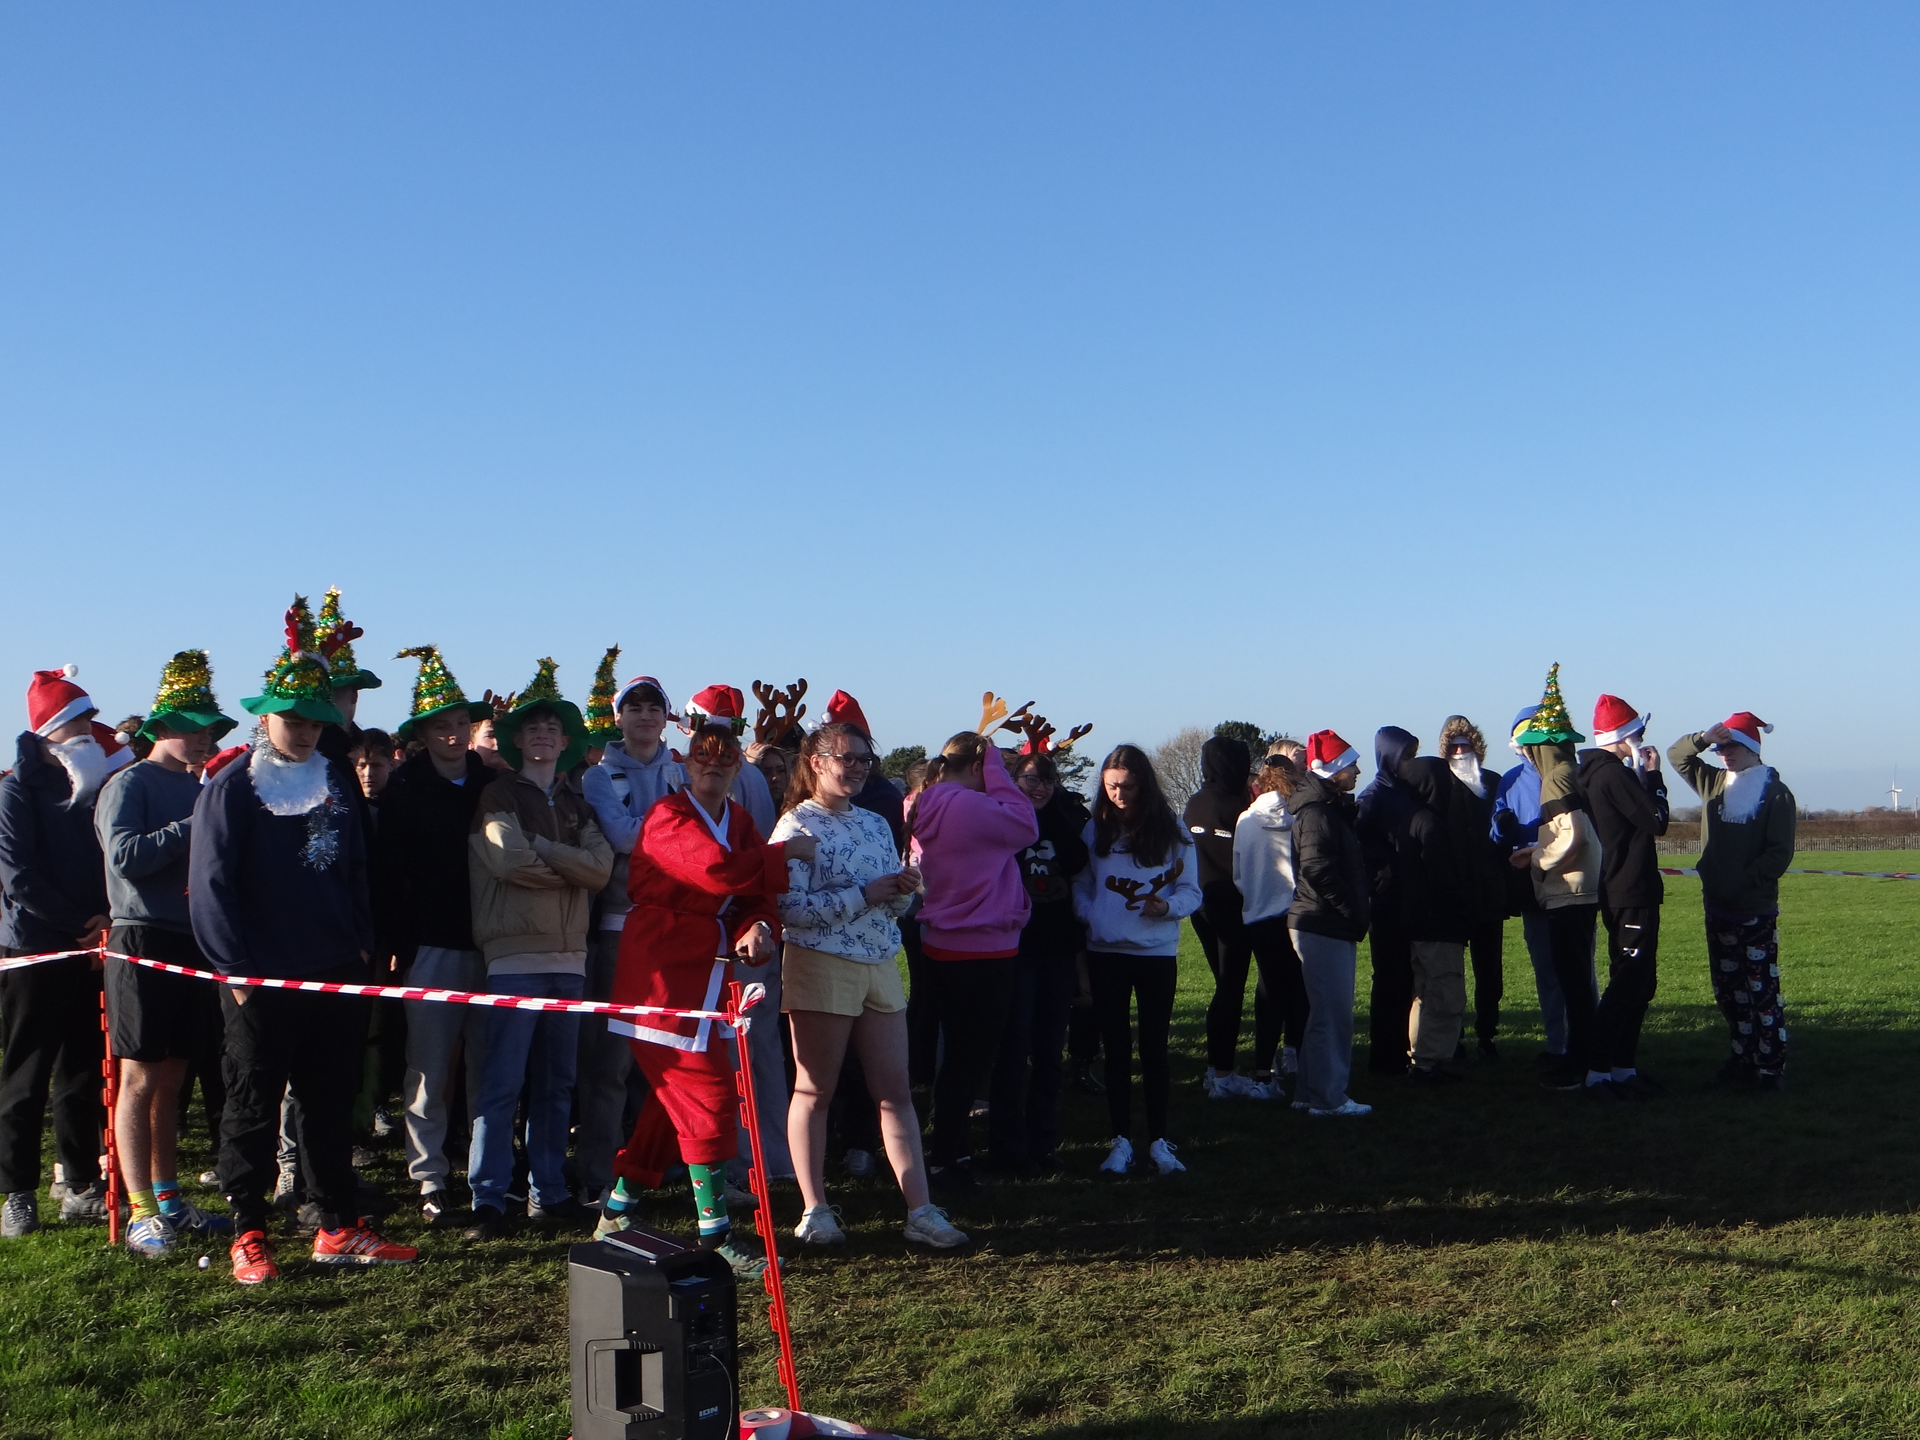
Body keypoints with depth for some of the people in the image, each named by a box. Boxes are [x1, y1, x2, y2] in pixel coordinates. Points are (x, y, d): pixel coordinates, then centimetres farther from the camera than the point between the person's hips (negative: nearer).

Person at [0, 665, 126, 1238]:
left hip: (88, 952, 5)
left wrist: (108, 920, -5)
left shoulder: (97, 785, 11)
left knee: (83, 1074, 9)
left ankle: (81, 1187, 17)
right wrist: (83, 925, -15)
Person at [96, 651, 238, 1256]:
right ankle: (140, 1213, 0)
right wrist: (192, 828, -17)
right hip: (143, 941, -7)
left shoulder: (197, 790, 17)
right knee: (140, 1078, -3)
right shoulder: (130, 784, -5)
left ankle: (167, 1199, 20)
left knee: (171, 1080, 12)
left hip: (191, 944, 7)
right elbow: (125, 855, -19)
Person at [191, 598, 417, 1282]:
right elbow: (210, 886, -9)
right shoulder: (231, 789, -5)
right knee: (252, 1110, 4)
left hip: (334, 980, 5)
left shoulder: (336, 787, 12)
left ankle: (339, 1228, 18)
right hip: (262, 984, -5)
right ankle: (248, 1235, 13)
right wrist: (238, 968, -13)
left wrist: (360, 944, 7)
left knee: (333, 1107, 10)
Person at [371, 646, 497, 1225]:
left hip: (490, 947, 2)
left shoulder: (494, 783, 9)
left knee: (489, 1068, 4)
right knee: (429, 1072, -1)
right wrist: (401, 946, -6)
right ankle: (431, 1181, 8)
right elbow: (387, 874, 0)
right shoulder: (404, 791, 1)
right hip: (432, 949, -2)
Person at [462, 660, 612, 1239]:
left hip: (568, 954, 5)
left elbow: (601, 866, 0)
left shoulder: (578, 803, 17)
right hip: (514, 954, -5)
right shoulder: (500, 795, 2)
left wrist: (541, 849, -9)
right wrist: (570, 868, -3)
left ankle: (549, 1192, 17)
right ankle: (488, 1200, -2)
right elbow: (509, 860, -15)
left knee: (556, 1083, 10)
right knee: (503, 1082, -7)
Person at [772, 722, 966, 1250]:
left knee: (896, 1090, 4)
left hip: (881, 964, 6)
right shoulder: (797, 825, -6)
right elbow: (791, 908, -16)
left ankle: (921, 1210, 4)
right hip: (821, 965, -6)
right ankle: (815, 1210, 11)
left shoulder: (876, 824, 14)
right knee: (814, 1091, 2)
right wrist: (865, 894, -17)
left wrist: (904, 889, -5)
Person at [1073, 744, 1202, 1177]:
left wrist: (1167, 906, -21)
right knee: (1116, 1047, 7)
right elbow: (1080, 886, 10)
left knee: (1154, 1046, 3)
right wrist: (1090, 917, -10)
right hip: (1106, 952, 2)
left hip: (1157, 952, -2)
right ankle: (1121, 1141, 14)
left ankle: (1158, 1140, 12)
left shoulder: (1171, 832, 0)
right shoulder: (1095, 830, 5)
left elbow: (1191, 892, -1)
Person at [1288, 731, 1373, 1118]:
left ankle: (1311, 1092, 23)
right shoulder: (1317, 811, -16)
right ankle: (1328, 1097, 0)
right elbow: (1317, 868, -26)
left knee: (1327, 1013, 16)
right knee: (1333, 1013, -6)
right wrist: (1351, 911, -18)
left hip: (1331, 927, 11)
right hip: (1323, 926, -11)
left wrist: (1356, 913, 10)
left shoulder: (1334, 808, 18)